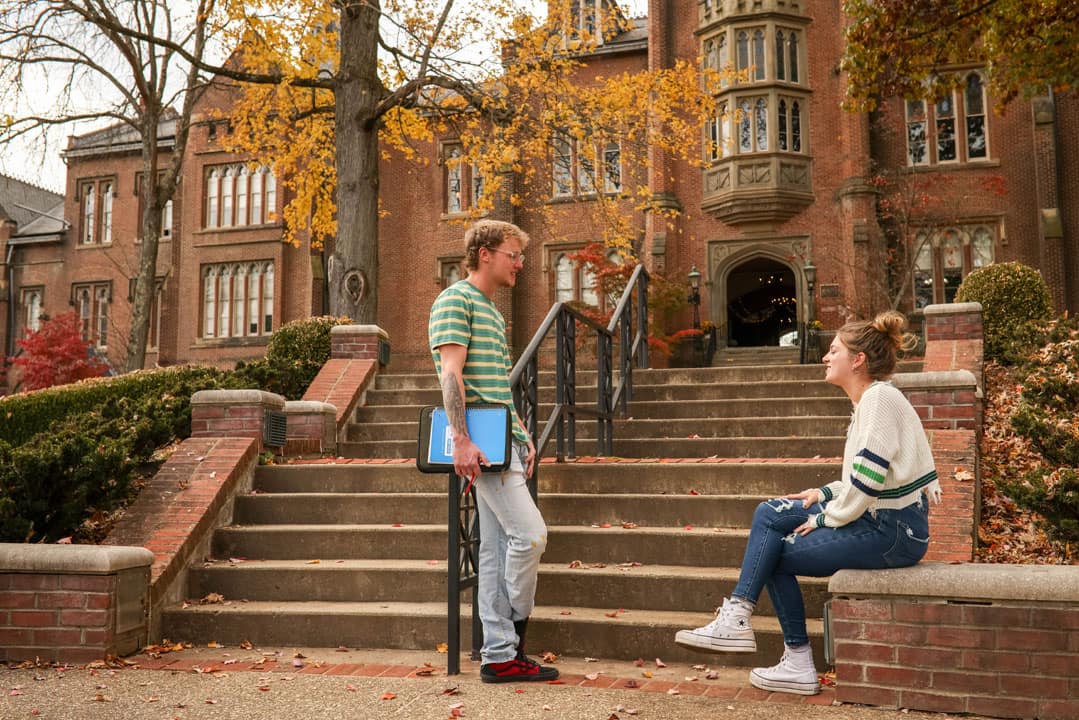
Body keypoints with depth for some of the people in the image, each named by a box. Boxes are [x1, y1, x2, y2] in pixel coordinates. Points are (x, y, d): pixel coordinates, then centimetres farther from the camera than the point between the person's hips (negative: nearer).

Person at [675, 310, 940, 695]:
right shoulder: (869, 399, 13)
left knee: (776, 553, -7)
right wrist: (825, 494, 9)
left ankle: (799, 662, 4)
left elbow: (867, 482, -23)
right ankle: (736, 616, -1)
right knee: (768, 514, 2)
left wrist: (824, 519, -11)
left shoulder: (879, 398, -18)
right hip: (881, 517, 10)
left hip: (894, 531, -10)